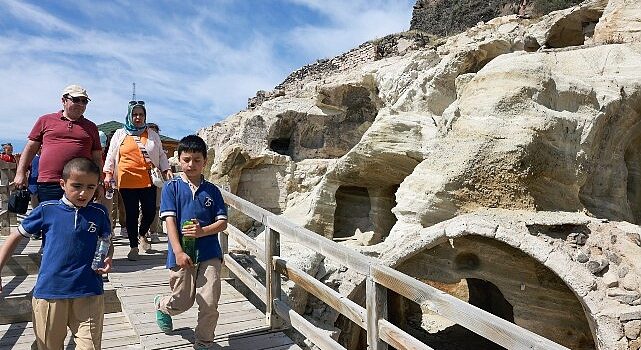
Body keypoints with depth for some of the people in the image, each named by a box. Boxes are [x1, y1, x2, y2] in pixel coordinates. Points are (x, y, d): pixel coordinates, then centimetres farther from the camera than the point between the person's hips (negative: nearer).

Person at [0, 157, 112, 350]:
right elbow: (16, 237, 8)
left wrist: (107, 259, -4)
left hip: (88, 294, 0)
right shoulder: (47, 209, -2)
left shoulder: (99, 213, 1)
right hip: (48, 292, 0)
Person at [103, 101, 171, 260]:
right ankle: (134, 246, 14)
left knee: (150, 211, -3)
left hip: (148, 180, 1)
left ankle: (142, 235, 28)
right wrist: (108, 173, 2)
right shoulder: (120, 134, 11)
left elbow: (161, 155, 18)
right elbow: (111, 155, 12)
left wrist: (166, 169, 5)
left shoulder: (152, 135, 15)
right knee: (131, 213, 0)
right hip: (127, 181, -1)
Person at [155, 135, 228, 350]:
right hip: (182, 253, -1)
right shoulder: (172, 187, 1)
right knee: (182, 303, 9)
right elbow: (169, 221, -7)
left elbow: (223, 222, 4)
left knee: (210, 304, -2)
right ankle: (161, 305, 45)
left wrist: (202, 231, -15)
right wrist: (178, 252, -17)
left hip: (209, 253, 2)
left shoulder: (212, 190, 6)